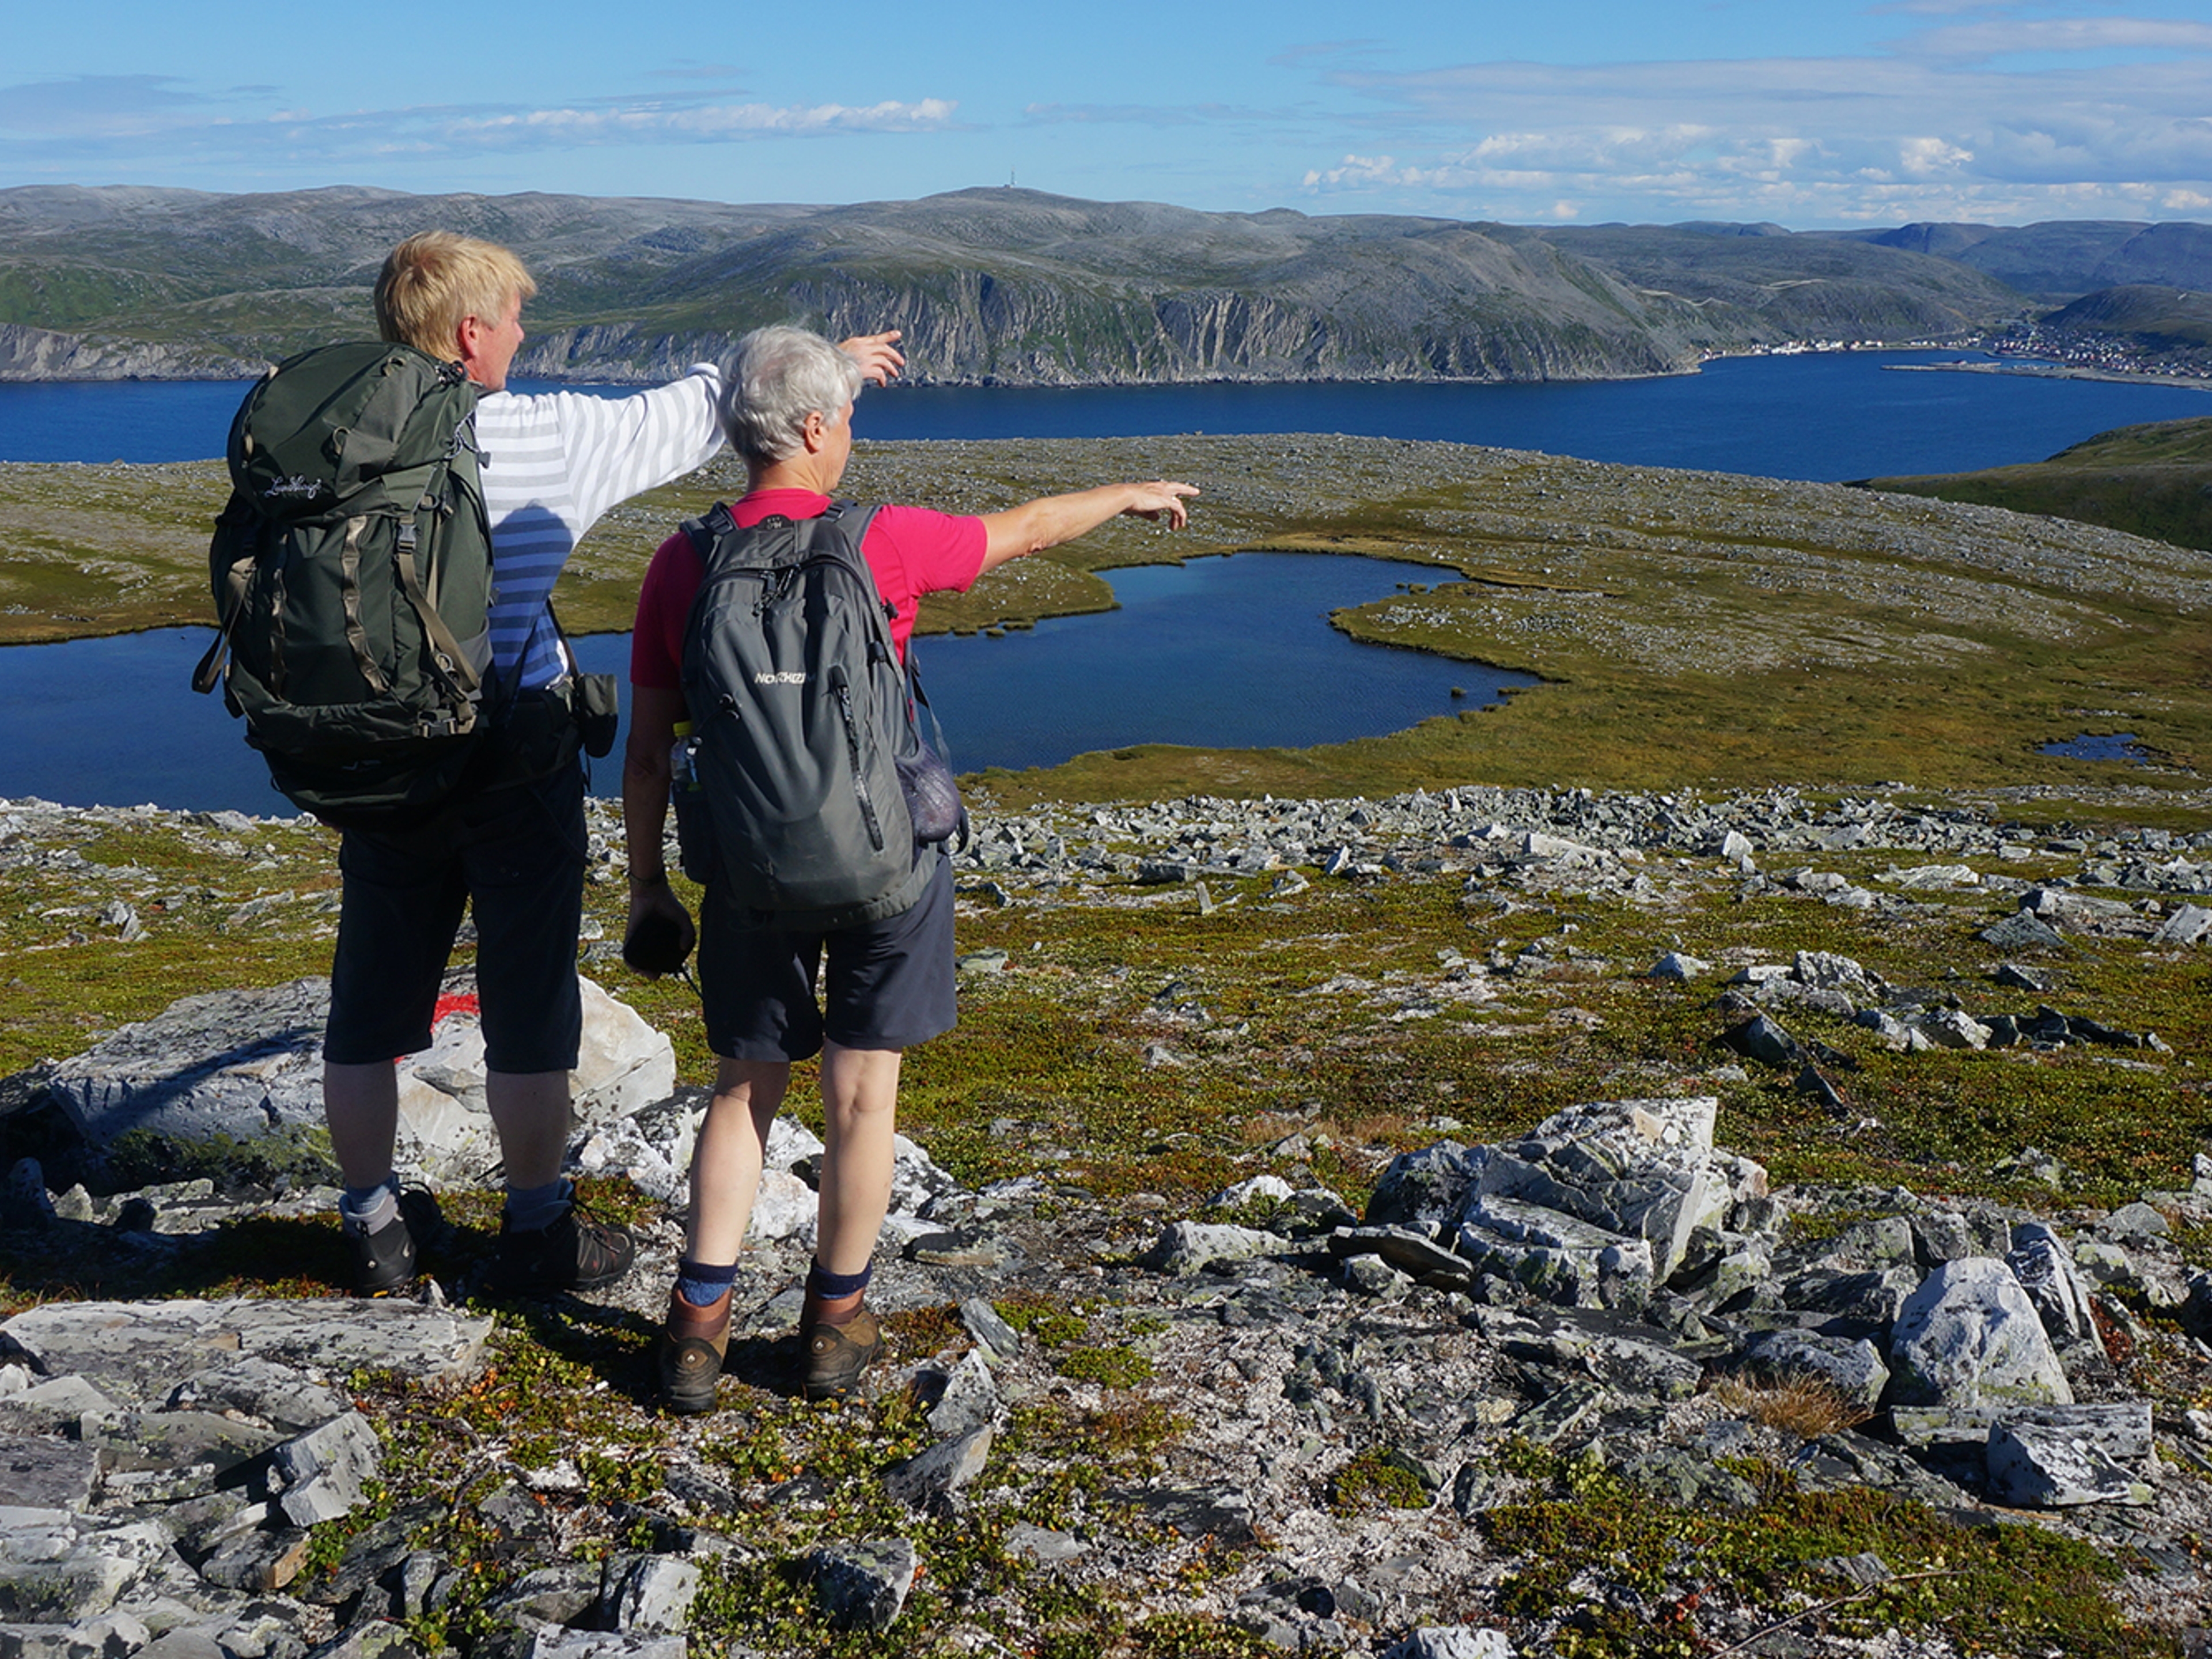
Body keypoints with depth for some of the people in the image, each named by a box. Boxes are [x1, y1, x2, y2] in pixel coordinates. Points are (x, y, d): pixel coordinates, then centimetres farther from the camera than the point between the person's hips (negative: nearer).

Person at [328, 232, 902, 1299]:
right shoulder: (547, 438, -11)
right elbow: (692, 412, 1)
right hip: (515, 767, -4)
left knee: (369, 1008, 14)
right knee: (528, 1008, 9)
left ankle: (373, 1231, 26)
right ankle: (538, 1235, 21)